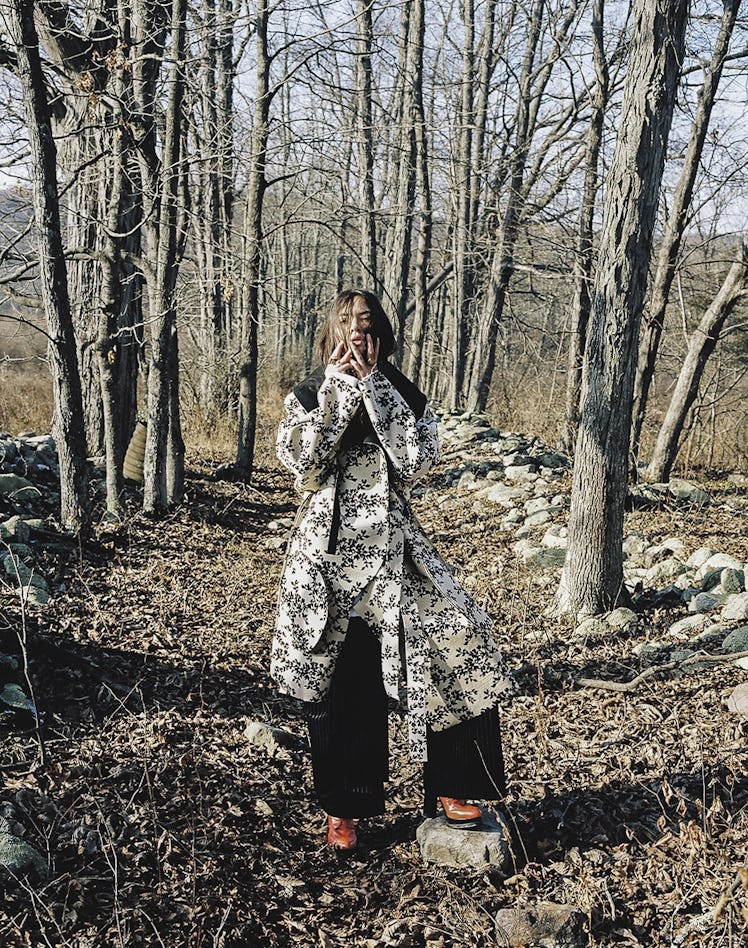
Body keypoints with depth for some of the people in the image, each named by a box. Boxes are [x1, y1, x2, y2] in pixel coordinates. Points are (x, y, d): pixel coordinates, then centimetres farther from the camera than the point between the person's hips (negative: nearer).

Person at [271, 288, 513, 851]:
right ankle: (343, 809, 24)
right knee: (336, 688, 6)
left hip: (392, 547, 0)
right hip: (326, 552, 0)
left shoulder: (404, 396, 8)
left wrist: (373, 385, -11)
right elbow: (300, 460, -11)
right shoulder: (308, 396, 8)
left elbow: (417, 462, -11)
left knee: (457, 646, -13)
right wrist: (336, 386, -11)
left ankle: (451, 788, 5)